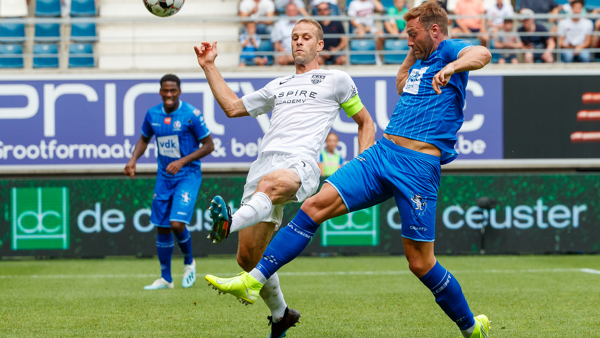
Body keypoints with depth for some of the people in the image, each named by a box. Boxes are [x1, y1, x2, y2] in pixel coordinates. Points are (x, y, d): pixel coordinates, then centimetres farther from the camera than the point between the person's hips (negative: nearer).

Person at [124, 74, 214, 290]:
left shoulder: (191, 115, -13)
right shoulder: (152, 115, 2)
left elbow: (209, 145, -9)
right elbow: (144, 139, 19)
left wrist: (182, 161, -18)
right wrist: (133, 160, 1)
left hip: (188, 175, -5)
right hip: (164, 177, 5)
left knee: (177, 224, -18)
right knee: (162, 228, 6)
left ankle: (189, 262, 12)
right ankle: (166, 278, 18)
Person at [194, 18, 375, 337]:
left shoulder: (336, 80, 19)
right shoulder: (278, 86, 32)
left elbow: (365, 121, 23)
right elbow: (232, 107, 35)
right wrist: (209, 67, 30)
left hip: (300, 164, -5)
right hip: (264, 164, 6)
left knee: (269, 184, -43)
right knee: (248, 257, 0)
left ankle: (229, 224, -72)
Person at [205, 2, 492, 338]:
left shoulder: (449, 50, -3)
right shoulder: (422, 59, 22)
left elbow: (482, 53, -27)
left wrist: (453, 66, -47)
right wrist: (414, 52, 29)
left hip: (419, 167, -8)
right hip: (382, 152, 8)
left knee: (420, 263, -5)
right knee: (316, 204, -7)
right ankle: (254, 279, -7)